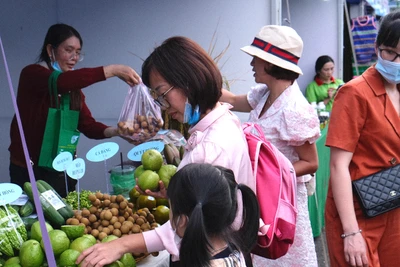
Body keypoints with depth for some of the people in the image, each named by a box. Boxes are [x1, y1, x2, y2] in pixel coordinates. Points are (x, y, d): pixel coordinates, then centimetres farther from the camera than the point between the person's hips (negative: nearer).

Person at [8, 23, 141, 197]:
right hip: (29, 170, -6)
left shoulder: (74, 88, 10)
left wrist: (115, 131, -20)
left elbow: (87, 125, 0)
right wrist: (112, 70, -33)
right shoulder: (31, 74, -9)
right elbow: (59, 83, -31)